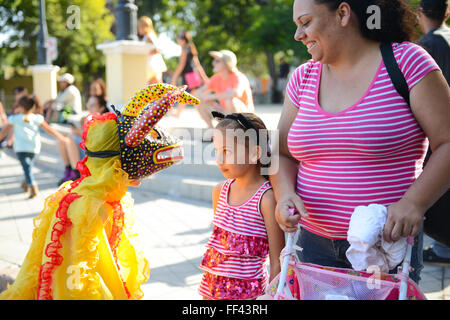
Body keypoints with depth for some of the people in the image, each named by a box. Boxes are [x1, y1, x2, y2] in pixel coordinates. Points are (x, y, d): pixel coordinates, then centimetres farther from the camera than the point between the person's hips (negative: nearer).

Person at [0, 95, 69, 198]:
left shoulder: (14, 119, 1)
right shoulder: (37, 118, 2)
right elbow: (49, 129, 2)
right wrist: (62, 137, 6)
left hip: (20, 147, -3)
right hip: (34, 147, 3)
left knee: (26, 167, -9)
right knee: (29, 165, 23)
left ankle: (33, 186, -27)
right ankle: (26, 184, 36)